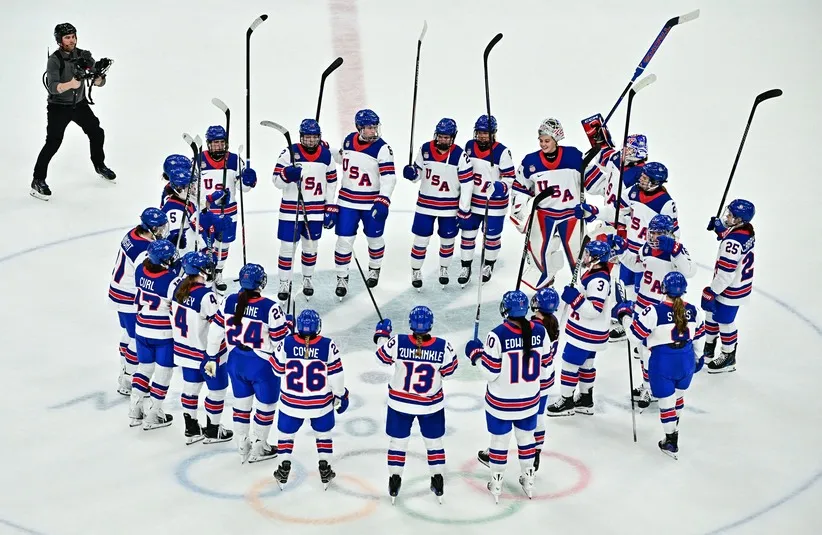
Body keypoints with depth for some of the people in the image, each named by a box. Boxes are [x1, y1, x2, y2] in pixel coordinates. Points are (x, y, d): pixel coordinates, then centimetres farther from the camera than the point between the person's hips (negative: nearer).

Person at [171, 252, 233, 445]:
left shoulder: (179, 287, -4)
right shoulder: (206, 296, -28)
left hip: (185, 349, 8)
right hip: (206, 353, -8)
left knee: (191, 387, 21)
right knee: (217, 390, 12)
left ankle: (191, 429, 34)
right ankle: (212, 432, 25)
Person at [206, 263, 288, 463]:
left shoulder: (229, 302, -8)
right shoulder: (270, 308, -22)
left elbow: (215, 331, 0)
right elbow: (280, 341, -15)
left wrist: (211, 358, 12)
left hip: (236, 363, 5)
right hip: (262, 366, -5)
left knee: (242, 404, 20)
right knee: (266, 405, 16)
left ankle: (243, 448, 33)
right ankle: (258, 449, 27)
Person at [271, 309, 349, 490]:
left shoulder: (286, 344, -13)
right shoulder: (328, 346, -15)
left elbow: (278, 369, 1)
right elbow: (336, 375, -9)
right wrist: (340, 395, 7)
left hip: (291, 402, 0)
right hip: (321, 403, 0)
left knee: (286, 433, 21)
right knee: (324, 433, 22)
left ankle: (284, 471, 22)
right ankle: (325, 471, 24)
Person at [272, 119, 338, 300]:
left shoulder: (326, 155, 0)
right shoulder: (289, 153, -11)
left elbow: (331, 182, 9)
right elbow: (277, 181, -10)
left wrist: (331, 207, 7)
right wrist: (287, 175, -33)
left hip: (316, 210, 3)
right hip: (290, 209, -3)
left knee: (311, 246, 15)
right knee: (287, 246, 1)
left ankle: (307, 279, 34)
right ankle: (284, 283, 16)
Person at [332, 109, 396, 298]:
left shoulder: (382, 148, -16)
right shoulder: (348, 140, -1)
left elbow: (389, 177, -21)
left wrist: (383, 202, -31)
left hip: (372, 203, -2)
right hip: (347, 201, 3)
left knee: (374, 238, 14)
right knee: (344, 239, -1)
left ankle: (374, 270, 40)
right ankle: (342, 277, 14)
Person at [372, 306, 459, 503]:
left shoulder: (397, 343, -24)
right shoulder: (443, 347, -23)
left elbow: (382, 357, -3)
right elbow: (448, 372, -7)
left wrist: (381, 334, 12)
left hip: (400, 403, 0)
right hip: (431, 405, 0)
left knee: (398, 441, 19)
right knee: (434, 442, 21)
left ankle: (394, 482, 28)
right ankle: (438, 484, 30)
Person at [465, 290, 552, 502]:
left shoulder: (498, 335, -24)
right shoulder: (539, 331, -12)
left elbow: (491, 373, -18)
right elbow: (545, 368, -3)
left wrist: (477, 354, -2)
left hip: (501, 401, -3)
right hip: (529, 399, 3)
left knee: (499, 439, 14)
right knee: (526, 436, 22)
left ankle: (496, 484, 28)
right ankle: (528, 480, 37)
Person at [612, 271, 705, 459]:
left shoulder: (655, 311, -20)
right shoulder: (692, 311, -4)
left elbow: (636, 331, -15)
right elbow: (699, 335, 8)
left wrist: (624, 314, 1)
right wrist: (698, 357, 24)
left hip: (663, 363, -5)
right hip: (686, 361, 5)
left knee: (666, 401, 8)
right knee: (678, 396, 26)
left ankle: (671, 443, 16)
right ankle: (674, 429, 45)